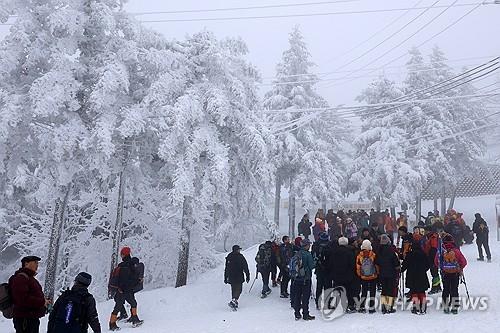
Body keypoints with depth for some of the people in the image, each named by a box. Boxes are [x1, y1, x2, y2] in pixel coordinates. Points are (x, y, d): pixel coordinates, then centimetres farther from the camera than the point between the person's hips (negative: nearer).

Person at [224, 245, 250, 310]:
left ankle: (234, 302, 21)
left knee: (234, 290, 17)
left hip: (230, 277, 6)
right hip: (239, 277, -6)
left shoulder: (228, 257, 10)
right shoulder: (240, 256, -5)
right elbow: (245, 267, -6)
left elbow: (226, 268, 14)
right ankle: (234, 301, -23)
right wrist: (247, 276, 0)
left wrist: (225, 278, 20)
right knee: (238, 289, -5)